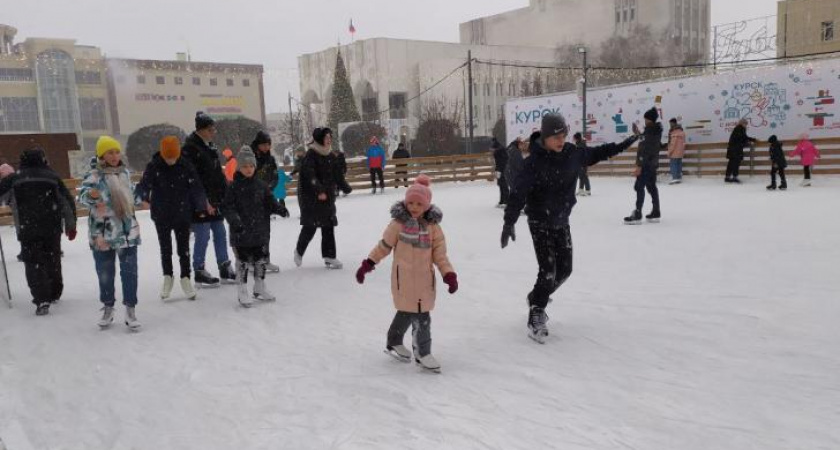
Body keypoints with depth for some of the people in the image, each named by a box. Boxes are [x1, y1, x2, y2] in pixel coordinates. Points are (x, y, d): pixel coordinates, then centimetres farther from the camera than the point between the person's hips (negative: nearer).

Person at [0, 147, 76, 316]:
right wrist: (71, 225, 12)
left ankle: (42, 300, -9)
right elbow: (69, 201, 5)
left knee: (34, 263, 2)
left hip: (28, 231, -2)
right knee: (53, 261, 17)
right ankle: (55, 293, 30)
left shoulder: (14, 178, 0)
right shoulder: (53, 177, 4)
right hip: (53, 228, 2)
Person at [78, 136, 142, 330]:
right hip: (103, 233, -3)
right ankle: (108, 309, 25)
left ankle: (130, 310, 8)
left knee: (130, 271, 0)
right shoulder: (94, 176, -9)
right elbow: (83, 195, -24)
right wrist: (91, 195, -43)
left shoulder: (125, 172, 8)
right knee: (105, 274, 8)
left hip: (128, 231, 3)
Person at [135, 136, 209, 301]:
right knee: (165, 248, 14)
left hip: (182, 214, 0)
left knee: (184, 248, 9)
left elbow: (196, 188, -6)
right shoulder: (153, 166, -8)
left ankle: (185, 278, 24)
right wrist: (144, 196, -25)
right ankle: (168, 277, 31)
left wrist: (203, 206, -6)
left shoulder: (186, 166, -8)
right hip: (161, 216, 0)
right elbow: (145, 184, -10)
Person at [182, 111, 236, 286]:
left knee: (220, 233, 11)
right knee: (202, 236, -2)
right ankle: (199, 272, 11)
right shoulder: (190, 148, -13)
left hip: (215, 199, 8)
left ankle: (225, 268, 19)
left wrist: (225, 192, 15)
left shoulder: (210, 147, 13)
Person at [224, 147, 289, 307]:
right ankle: (242, 292, 13)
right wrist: (234, 219, -27)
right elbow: (228, 207, -10)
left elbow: (270, 202, 8)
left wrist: (280, 209, -11)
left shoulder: (261, 185, 5)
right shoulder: (234, 187, -7)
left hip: (260, 230, 4)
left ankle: (260, 288, 29)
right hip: (241, 232, -4)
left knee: (261, 260, 14)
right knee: (243, 262, 3)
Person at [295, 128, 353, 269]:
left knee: (329, 227, 5)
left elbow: (337, 175, 18)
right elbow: (310, 176, -23)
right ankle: (299, 251, 23)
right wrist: (319, 191, -31)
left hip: (328, 197, 7)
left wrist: (345, 187, 20)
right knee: (310, 227, -2)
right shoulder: (311, 155, -12)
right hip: (311, 198, -7)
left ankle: (329, 257, 10)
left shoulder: (330, 156, 11)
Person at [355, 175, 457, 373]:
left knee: (407, 312, 17)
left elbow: (439, 253, 2)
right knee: (421, 316, -5)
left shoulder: (433, 226, 0)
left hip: (425, 277, 4)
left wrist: (449, 274, -7)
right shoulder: (398, 224, -7)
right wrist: (368, 264, 2)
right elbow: (384, 246, 3)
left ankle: (393, 343, 39)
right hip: (404, 277, -4)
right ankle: (423, 353, 11)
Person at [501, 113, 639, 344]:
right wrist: (509, 222, -35)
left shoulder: (573, 153, -4)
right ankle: (536, 318, 4)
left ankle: (537, 298, 35)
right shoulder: (535, 161, -20)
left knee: (564, 270, 11)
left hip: (562, 221, 6)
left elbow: (598, 153, 13)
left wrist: (628, 142, 15)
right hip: (540, 222, -6)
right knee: (548, 271, -10)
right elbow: (519, 192, -27)